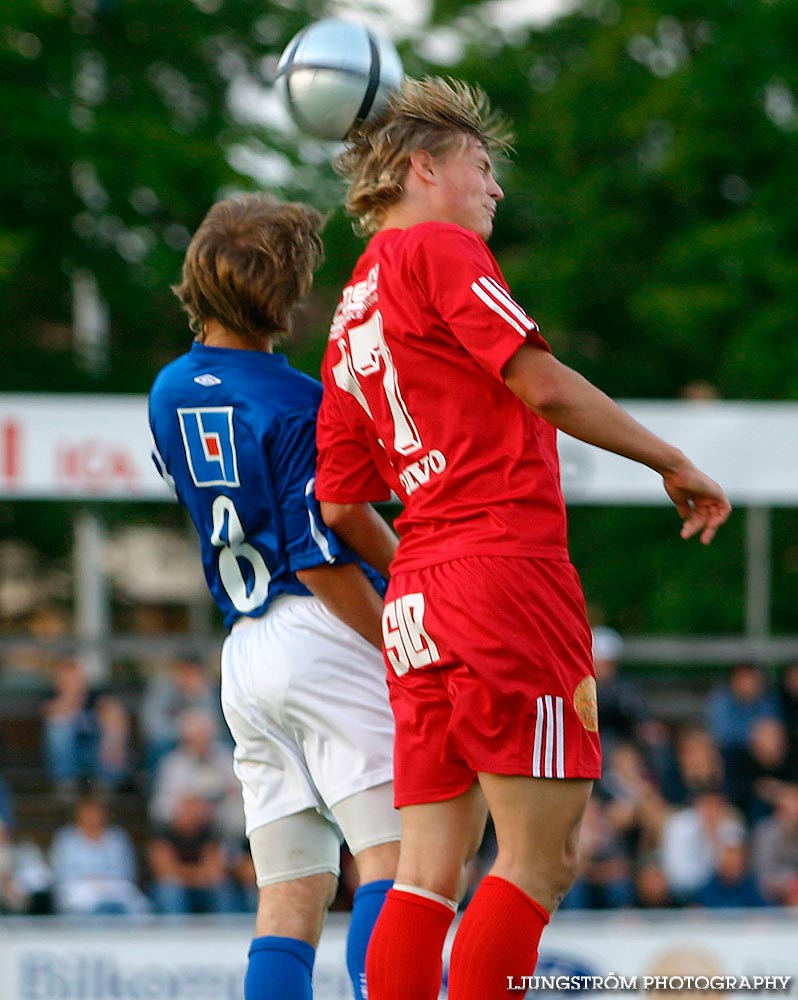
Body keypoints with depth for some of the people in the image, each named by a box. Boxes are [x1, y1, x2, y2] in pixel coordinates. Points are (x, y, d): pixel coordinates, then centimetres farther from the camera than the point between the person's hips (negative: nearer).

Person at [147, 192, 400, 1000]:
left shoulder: (170, 394, 11)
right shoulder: (299, 406, -12)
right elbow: (323, 563, -14)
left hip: (243, 655, 8)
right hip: (323, 638, -8)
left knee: (291, 896, 6)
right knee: (394, 854, -13)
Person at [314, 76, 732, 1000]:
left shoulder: (349, 322, 23)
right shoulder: (438, 249, -1)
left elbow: (340, 505, 20)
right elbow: (539, 384, -10)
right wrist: (673, 462, -3)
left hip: (416, 606, 9)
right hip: (507, 568, -8)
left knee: (429, 871, 4)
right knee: (540, 859, -8)